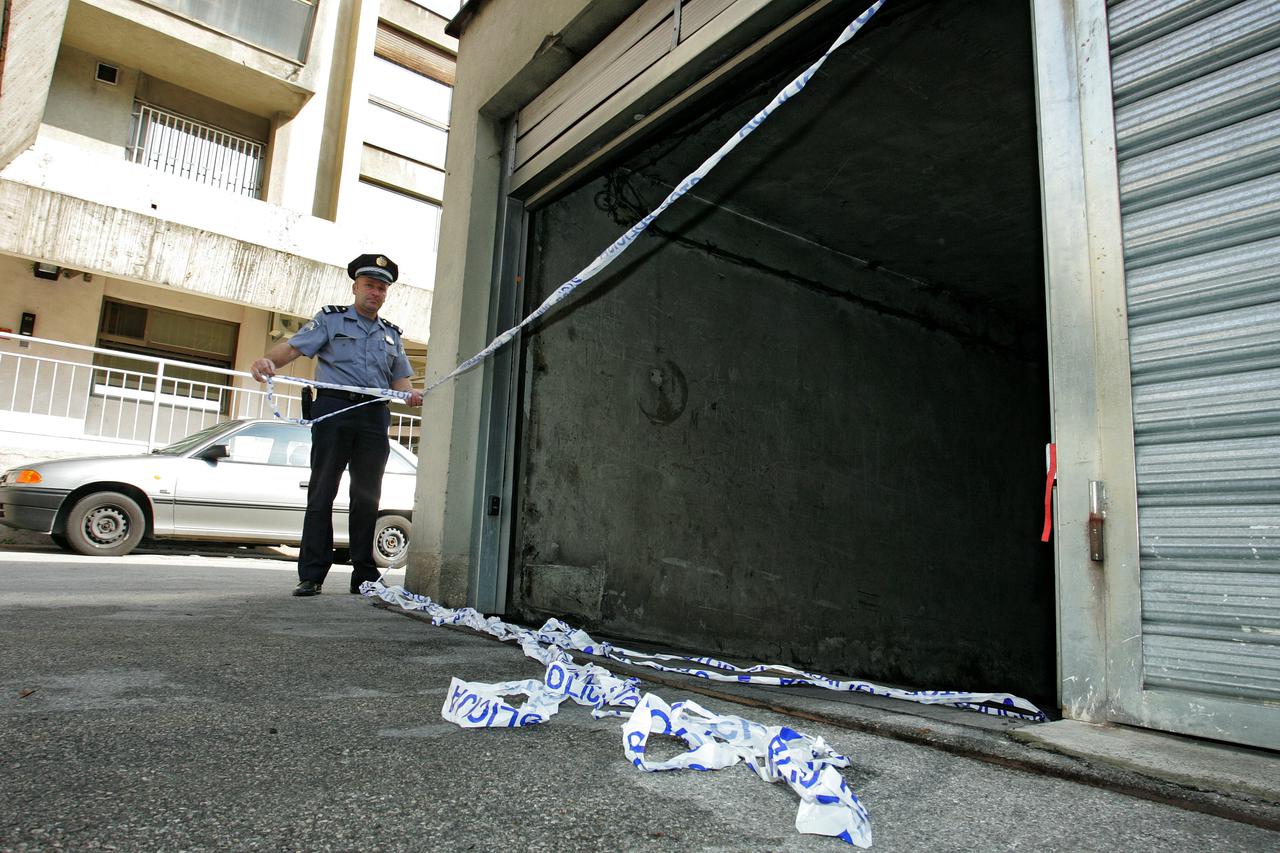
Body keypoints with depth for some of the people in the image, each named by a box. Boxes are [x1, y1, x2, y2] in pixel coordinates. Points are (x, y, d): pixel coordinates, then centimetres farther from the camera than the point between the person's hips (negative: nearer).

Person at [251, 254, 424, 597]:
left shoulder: (392, 334, 22)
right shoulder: (331, 319, 11)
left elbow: (400, 377, 18)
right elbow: (293, 347, -2)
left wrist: (411, 393, -5)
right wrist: (268, 360, -23)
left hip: (375, 417, 3)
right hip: (334, 410, -3)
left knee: (367, 496, 4)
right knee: (322, 491, -4)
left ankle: (364, 576, 9)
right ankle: (311, 575, -1)